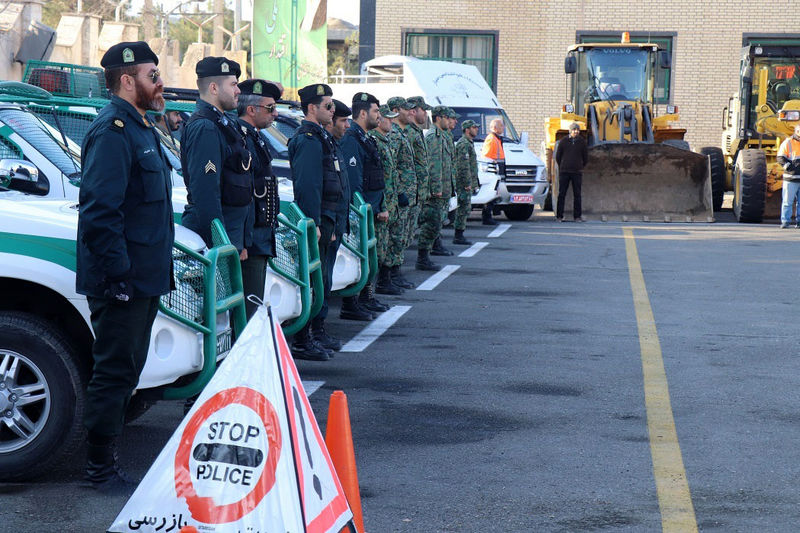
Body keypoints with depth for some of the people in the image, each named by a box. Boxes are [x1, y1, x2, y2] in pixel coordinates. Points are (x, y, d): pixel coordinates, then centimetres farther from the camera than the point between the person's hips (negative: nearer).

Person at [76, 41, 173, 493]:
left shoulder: (140, 129, 18)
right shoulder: (113, 131, -15)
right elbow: (99, 209, -23)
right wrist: (118, 274, -24)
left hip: (144, 278, 10)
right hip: (122, 281, -10)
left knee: (126, 371, 16)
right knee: (114, 372, -3)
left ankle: (109, 461, 25)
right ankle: (102, 469, 5)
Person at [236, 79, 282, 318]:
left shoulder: (256, 138, 18)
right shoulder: (242, 139, -15)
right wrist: (243, 242, -24)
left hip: (260, 239, 10)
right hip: (251, 242, -10)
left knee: (253, 307, 13)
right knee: (249, 307, -9)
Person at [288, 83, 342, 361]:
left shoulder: (318, 136, 19)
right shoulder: (308, 139, -14)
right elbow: (307, 186, -21)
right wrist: (313, 223, -24)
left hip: (323, 217, 11)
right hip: (316, 217, -11)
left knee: (318, 279, 14)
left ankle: (315, 331, 21)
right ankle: (302, 341, -5)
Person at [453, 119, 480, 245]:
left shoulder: (468, 143, 20)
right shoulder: (464, 144, -14)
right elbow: (463, 165, -20)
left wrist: (473, 183, 24)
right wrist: (467, 183, -22)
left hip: (467, 183, 10)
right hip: (464, 183, -10)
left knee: (463, 209, 12)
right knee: (464, 208, -9)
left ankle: (458, 235, 16)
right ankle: (458, 236, -7)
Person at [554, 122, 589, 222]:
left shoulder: (582, 142, 6)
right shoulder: (563, 141, 4)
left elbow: (586, 158, 14)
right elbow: (557, 157, 13)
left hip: (577, 172, 0)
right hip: (564, 172, 0)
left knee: (577, 195, 0)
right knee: (562, 194, -1)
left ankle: (577, 216, 4)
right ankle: (559, 216, 3)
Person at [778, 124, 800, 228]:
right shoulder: (787, 143, 1)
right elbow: (780, 158, -5)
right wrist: (787, 165, -21)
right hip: (791, 178, -4)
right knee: (787, 201, -2)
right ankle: (785, 221, 3)